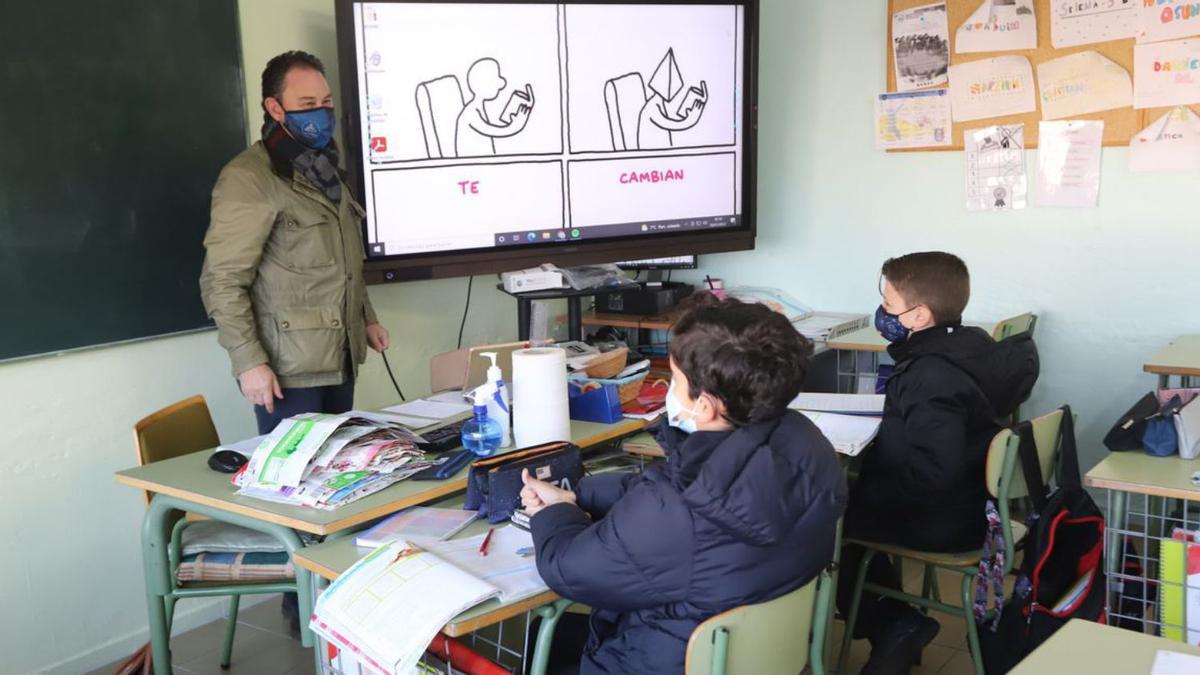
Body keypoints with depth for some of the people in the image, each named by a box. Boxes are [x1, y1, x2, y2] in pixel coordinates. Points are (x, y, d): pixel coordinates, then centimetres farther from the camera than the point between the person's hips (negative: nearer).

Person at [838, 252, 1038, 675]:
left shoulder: (931, 377, -29)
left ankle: (888, 626, 15)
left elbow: (931, 475, -35)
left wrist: (865, 493, -23)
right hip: (968, 501, 10)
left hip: (940, 521, -9)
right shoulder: (969, 346, 0)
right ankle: (894, 623, 31)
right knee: (854, 497, 23)